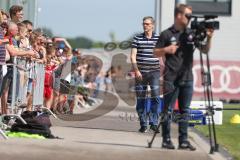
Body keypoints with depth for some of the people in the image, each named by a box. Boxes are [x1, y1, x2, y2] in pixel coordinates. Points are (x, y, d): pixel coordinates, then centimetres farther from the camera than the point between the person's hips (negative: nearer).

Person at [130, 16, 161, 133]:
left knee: (155, 97, -12)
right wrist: (136, 70, -9)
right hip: (140, 72, 1)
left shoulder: (158, 39, 5)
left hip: (154, 72, -1)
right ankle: (143, 124, 11)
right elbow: (133, 56, 1)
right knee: (141, 99, 3)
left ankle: (154, 123, -6)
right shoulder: (137, 38, 4)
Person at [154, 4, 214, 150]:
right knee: (168, 110, 0)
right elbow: (156, 53, 4)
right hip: (171, 79, -4)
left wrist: (209, 38, -6)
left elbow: (205, 50, 10)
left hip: (187, 79, 4)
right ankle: (166, 140, 6)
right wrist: (166, 49, -15)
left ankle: (183, 140, 8)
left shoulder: (191, 34, 10)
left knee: (185, 111, 5)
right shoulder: (167, 34, -1)